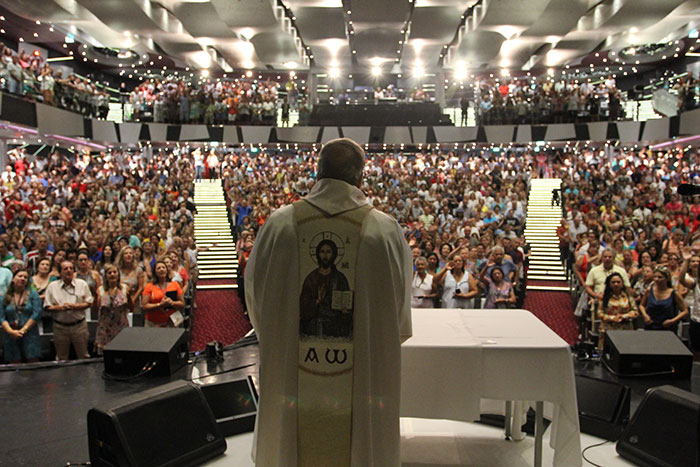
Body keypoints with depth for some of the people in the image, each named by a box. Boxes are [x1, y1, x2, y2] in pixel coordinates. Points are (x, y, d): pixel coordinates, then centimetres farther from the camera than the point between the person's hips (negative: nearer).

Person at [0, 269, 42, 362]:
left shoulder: (33, 294, 6)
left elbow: (37, 314, -4)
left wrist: (23, 330, -10)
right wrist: (11, 331, -12)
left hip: (30, 335, -2)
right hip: (11, 337, 2)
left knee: (33, 361, -9)